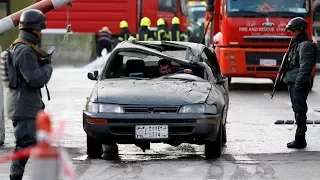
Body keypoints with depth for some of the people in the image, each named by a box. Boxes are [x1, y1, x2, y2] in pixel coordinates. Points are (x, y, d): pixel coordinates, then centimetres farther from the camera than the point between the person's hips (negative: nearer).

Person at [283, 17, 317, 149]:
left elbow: (305, 66, -19)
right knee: (297, 110, 12)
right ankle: (299, 139, 17)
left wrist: (299, 83, -23)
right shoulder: (296, 44, 21)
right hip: (293, 83, 11)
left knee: (300, 111, -11)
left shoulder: (306, 45, -11)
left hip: (299, 84, -11)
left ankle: (300, 140, -12)